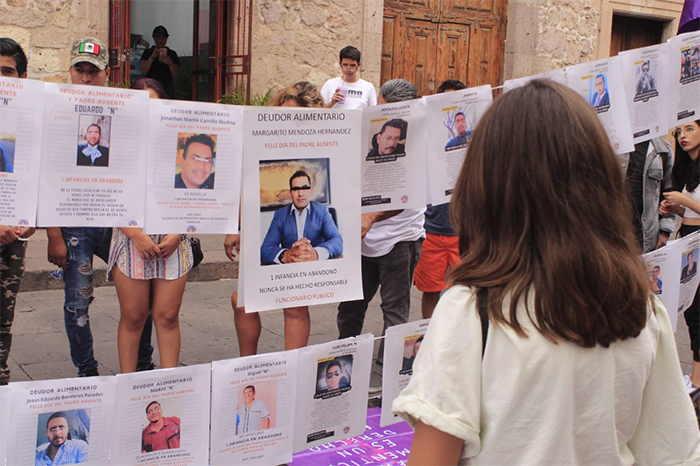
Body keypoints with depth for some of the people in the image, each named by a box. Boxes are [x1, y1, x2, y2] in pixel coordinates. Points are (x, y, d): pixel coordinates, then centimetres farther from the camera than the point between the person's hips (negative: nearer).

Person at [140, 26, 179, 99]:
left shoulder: (172, 54, 10)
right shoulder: (147, 53, 11)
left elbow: (176, 74, 2)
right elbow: (143, 71, -3)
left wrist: (169, 62, -14)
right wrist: (152, 57, -13)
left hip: (167, 89, 0)